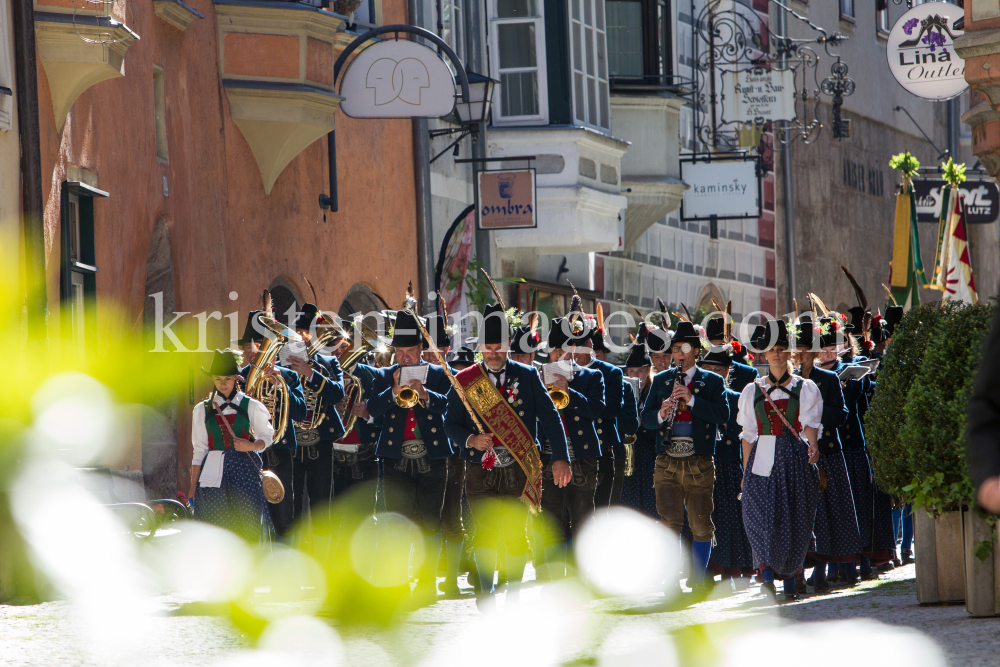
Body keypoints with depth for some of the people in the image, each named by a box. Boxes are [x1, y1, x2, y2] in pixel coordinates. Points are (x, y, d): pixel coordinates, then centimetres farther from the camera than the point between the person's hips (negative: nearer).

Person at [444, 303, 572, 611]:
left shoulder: (527, 376, 5)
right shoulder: (465, 380, 6)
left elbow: (550, 417, 3)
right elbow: (451, 423, 9)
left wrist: (560, 458, -6)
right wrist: (470, 439, -12)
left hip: (519, 470, 0)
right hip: (481, 470, 0)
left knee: (516, 533, -2)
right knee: (486, 528, -15)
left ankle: (513, 594, 12)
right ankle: (486, 591, -7)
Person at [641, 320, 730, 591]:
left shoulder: (712, 382, 8)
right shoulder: (661, 381, 15)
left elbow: (722, 414, -8)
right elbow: (645, 419, 9)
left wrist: (691, 400, -18)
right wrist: (661, 414, -14)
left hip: (699, 464, -1)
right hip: (667, 464, 1)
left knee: (700, 525, 2)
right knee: (669, 522, -8)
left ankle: (698, 582, 13)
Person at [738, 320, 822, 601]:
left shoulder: (805, 388, 7)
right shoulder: (753, 391, 12)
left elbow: (810, 423, -5)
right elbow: (747, 435, 12)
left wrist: (813, 446, -26)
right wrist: (746, 470, 7)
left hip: (795, 460, -1)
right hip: (762, 458, 1)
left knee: (795, 520, 0)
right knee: (760, 516, -16)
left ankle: (791, 574, 14)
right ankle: (767, 572, -18)